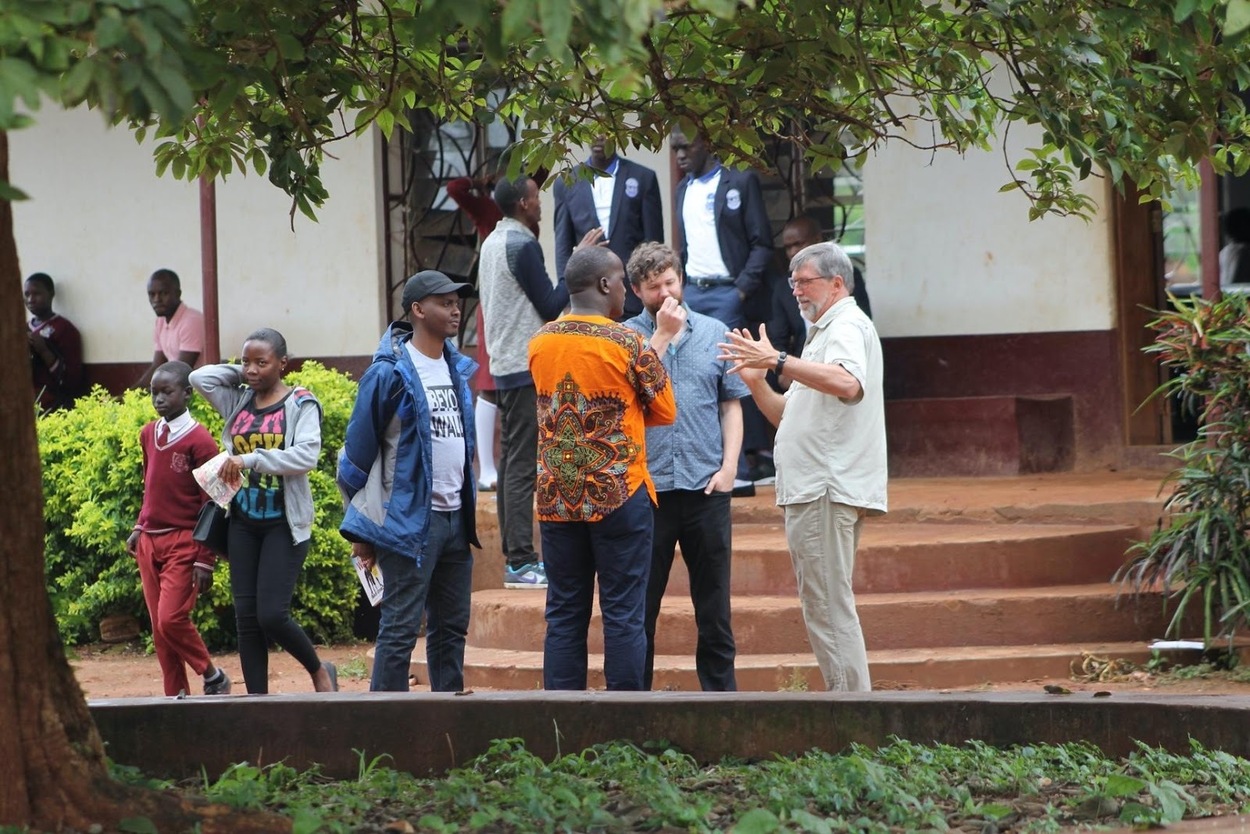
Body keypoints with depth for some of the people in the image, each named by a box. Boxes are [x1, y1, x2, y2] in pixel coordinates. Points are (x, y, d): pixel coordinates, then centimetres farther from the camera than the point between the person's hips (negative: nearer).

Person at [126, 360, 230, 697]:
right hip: (149, 542, 7)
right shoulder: (148, 434, 7)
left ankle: (213, 677, 7)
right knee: (158, 626, 5)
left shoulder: (199, 440, -12)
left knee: (172, 619, -14)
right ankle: (176, 695, 12)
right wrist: (140, 528, 12)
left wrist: (206, 560, -12)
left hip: (183, 543, -7)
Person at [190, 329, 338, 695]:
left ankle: (319, 671, 14)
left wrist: (251, 459, -25)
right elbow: (199, 377, 4)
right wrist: (240, 374, 5)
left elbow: (307, 455, -19)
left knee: (272, 615, -12)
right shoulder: (238, 401, 9)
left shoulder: (300, 403, -6)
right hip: (243, 521, 5)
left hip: (284, 523, -5)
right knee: (246, 617, 2)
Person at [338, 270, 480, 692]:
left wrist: (468, 511, 18)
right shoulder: (390, 373, -11)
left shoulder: (458, 369, 11)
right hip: (409, 521, -7)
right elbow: (357, 451, -7)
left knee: (452, 628, 12)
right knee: (400, 629, -4)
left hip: (455, 517, 7)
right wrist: (360, 529, -6)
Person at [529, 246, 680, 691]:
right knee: (623, 615, 1)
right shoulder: (627, 342, -11)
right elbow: (664, 412, -1)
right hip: (619, 497, -4)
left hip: (557, 500, 4)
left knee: (564, 616, 8)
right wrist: (661, 342, 13)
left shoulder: (539, 343, 3)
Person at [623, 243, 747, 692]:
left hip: (705, 486, 2)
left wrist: (728, 465, -1)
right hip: (647, 486, -2)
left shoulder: (714, 334, 10)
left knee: (713, 602, 7)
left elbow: (732, 404, 11)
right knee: (640, 606, 3)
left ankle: (721, 693, 13)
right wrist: (661, 336, -11)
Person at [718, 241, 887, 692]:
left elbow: (847, 384, -32)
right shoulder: (827, 332, 25)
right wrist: (755, 380, 7)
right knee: (824, 608, 14)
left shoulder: (847, 326, -8)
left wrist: (778, 360, -35)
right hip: (812, 489, 11)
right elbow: (788, 416, 25)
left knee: (828, 608, -11)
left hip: (827, 490, -11)